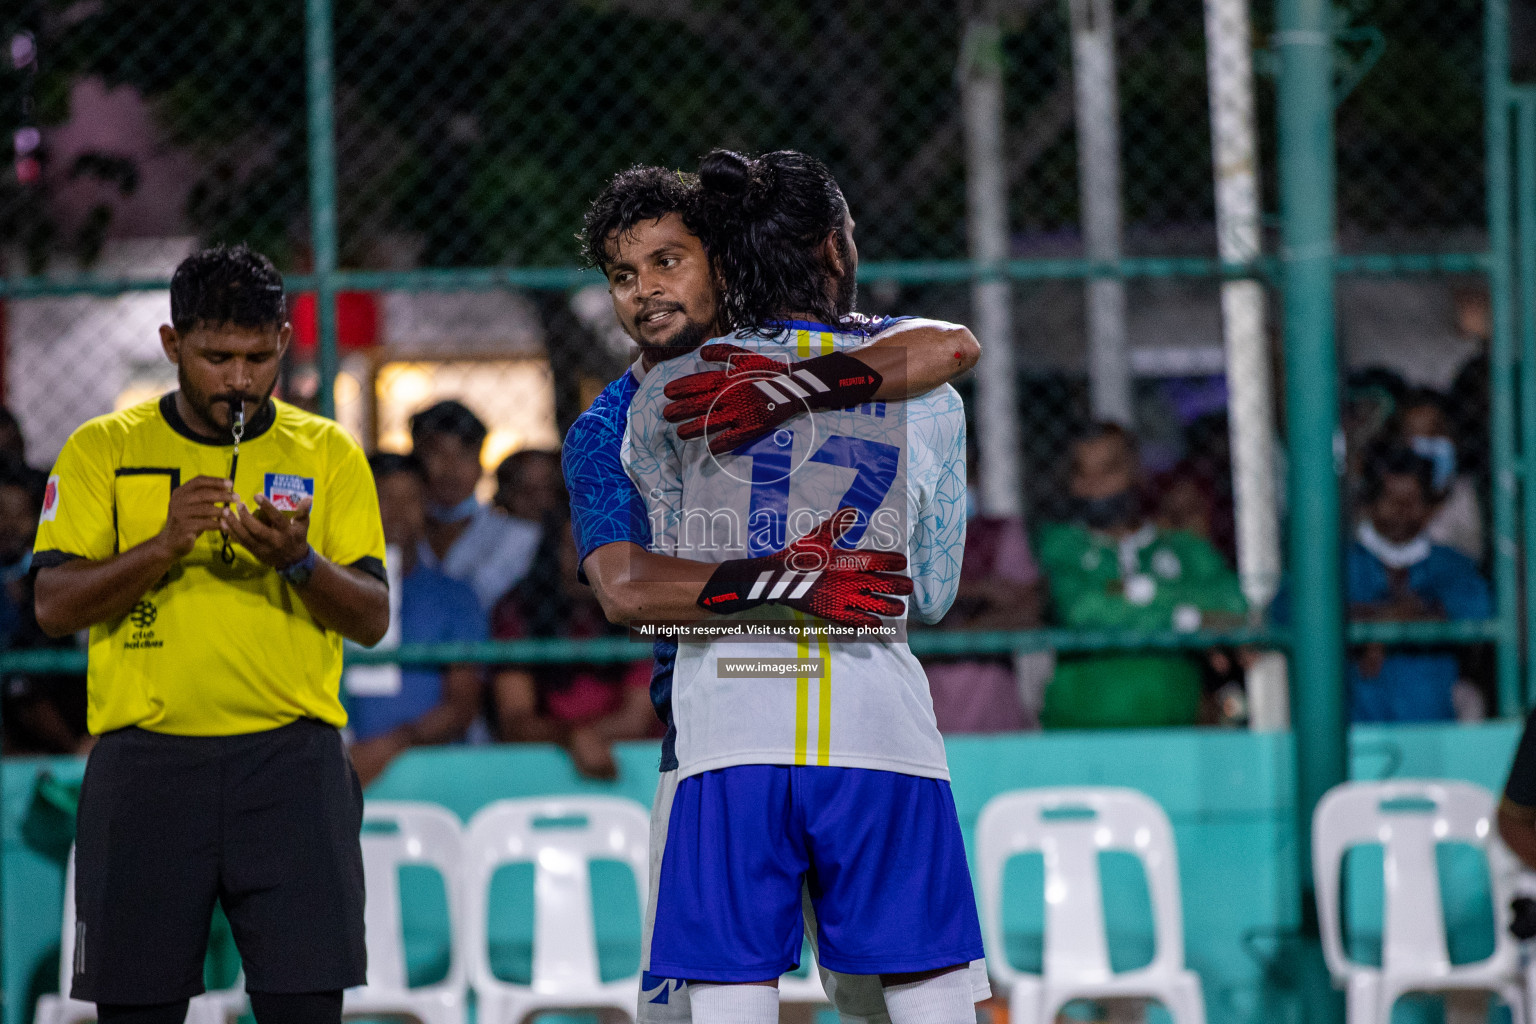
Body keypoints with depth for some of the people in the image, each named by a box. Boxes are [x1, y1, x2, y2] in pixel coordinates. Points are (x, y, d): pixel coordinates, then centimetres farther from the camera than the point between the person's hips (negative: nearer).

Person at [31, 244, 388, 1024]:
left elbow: (372, 618, 4)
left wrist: (298, 561, -16)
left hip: (290, 760, 0)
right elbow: (54, 606, -2)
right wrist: (165, 545, -17)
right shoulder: (103, 450, 7)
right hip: (146, 764, 0)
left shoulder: (327, 454, 10)